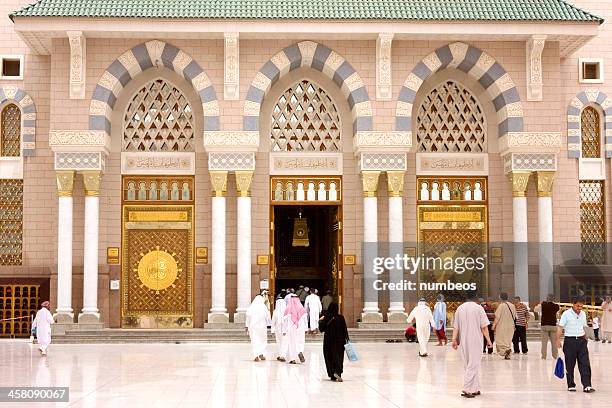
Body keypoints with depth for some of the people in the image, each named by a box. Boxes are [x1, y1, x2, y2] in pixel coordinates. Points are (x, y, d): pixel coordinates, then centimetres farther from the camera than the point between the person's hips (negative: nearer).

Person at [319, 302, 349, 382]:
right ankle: (337, 372, -16)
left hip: (328, 340, 1)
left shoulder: (326, 318, -8)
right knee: (339, 357, 6)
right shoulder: (340, 317, -9)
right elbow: (344, 329, -7)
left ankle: (332, 376, 10)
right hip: (339, 340, 0)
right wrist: (346, 338, 3)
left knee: (330, 357, 10)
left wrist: (320, 321, 14)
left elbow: (321, 329, -2)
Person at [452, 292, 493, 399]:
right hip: (475, 341, -5)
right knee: (473, 365, -3)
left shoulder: (460, 308, 7)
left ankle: (475, 388, 17)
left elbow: (456, 327, 6)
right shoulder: (478, 308, -6)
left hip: (463, 341, 5)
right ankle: (467, 389, -11)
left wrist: (454, 340, 10)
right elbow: (484, 327, -8)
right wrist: (488, 340, -2)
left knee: (467, 365, 12)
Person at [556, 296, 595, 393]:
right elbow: (560, 328, -8)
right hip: (570, 341, -4)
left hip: (581, 341, 4)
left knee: (585, 364, -3)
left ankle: (587, 386, -4)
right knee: (570, 365, 4)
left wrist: (585, 338, 18)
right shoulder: (566, 314, -8)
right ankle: (571, 385, 14)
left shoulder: (583, 314, 8)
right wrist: (558, 340, -14)